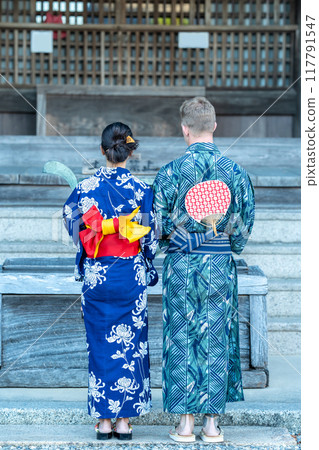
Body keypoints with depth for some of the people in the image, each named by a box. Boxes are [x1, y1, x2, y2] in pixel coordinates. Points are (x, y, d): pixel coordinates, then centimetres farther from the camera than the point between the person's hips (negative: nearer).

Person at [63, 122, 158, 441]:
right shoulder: (141, 190, -6)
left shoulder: (85, 188, -5)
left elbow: (71, 223, 8)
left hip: (95, 275, 1)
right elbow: (149, 237, -3)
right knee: (129, 343, 7)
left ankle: (103, 419, 10)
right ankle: (124, 419, 8)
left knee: (100, 344, 7)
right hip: (130, 275, 0)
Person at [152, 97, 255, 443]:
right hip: (220, 266, 2)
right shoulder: (235, 172, -4)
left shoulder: (170, 173, -9)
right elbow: (243, 228, 1)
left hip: (181, 265, -1)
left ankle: (185, 425, 9)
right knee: (216, 340, 8)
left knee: (181, 339, 6)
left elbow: (158, 226, -5)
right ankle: (212, 424, 11)